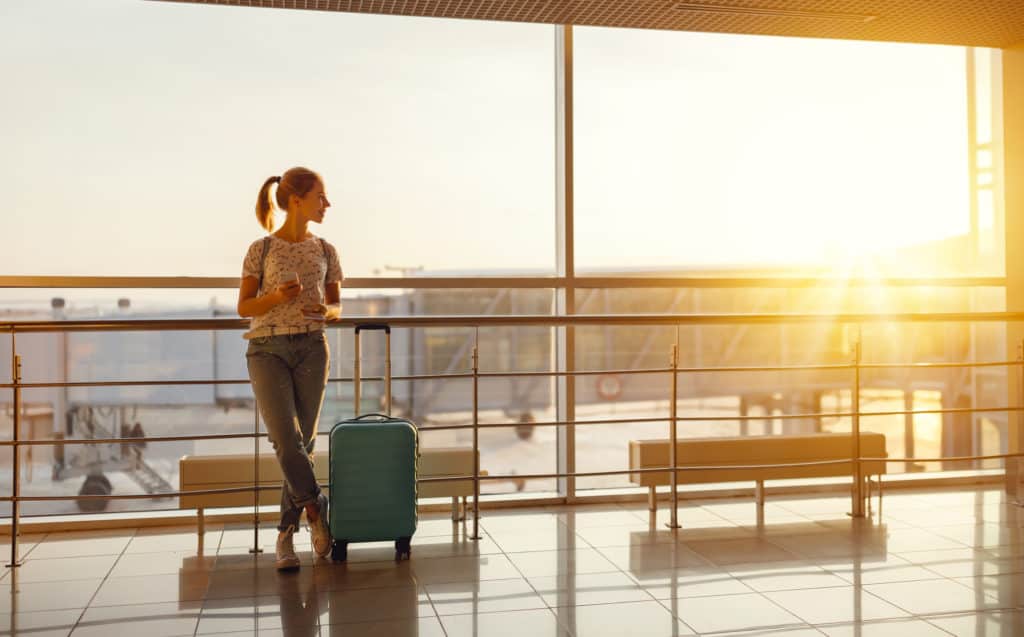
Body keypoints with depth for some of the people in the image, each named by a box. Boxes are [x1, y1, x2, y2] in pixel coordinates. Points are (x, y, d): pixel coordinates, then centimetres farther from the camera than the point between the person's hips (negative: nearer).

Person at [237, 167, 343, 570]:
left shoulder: (325, 252, 9)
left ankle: (286, 535, 12)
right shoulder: (261, 250, 0)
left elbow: (337, 306, 14)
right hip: (267, 349, -3)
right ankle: (316, 511, 6)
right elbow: (244, 308, 3)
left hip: (311, 348, 3)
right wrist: (278, 296, -16)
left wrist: (326, 312, -10)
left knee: (303, 443, 1)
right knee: (286, 439, -14)